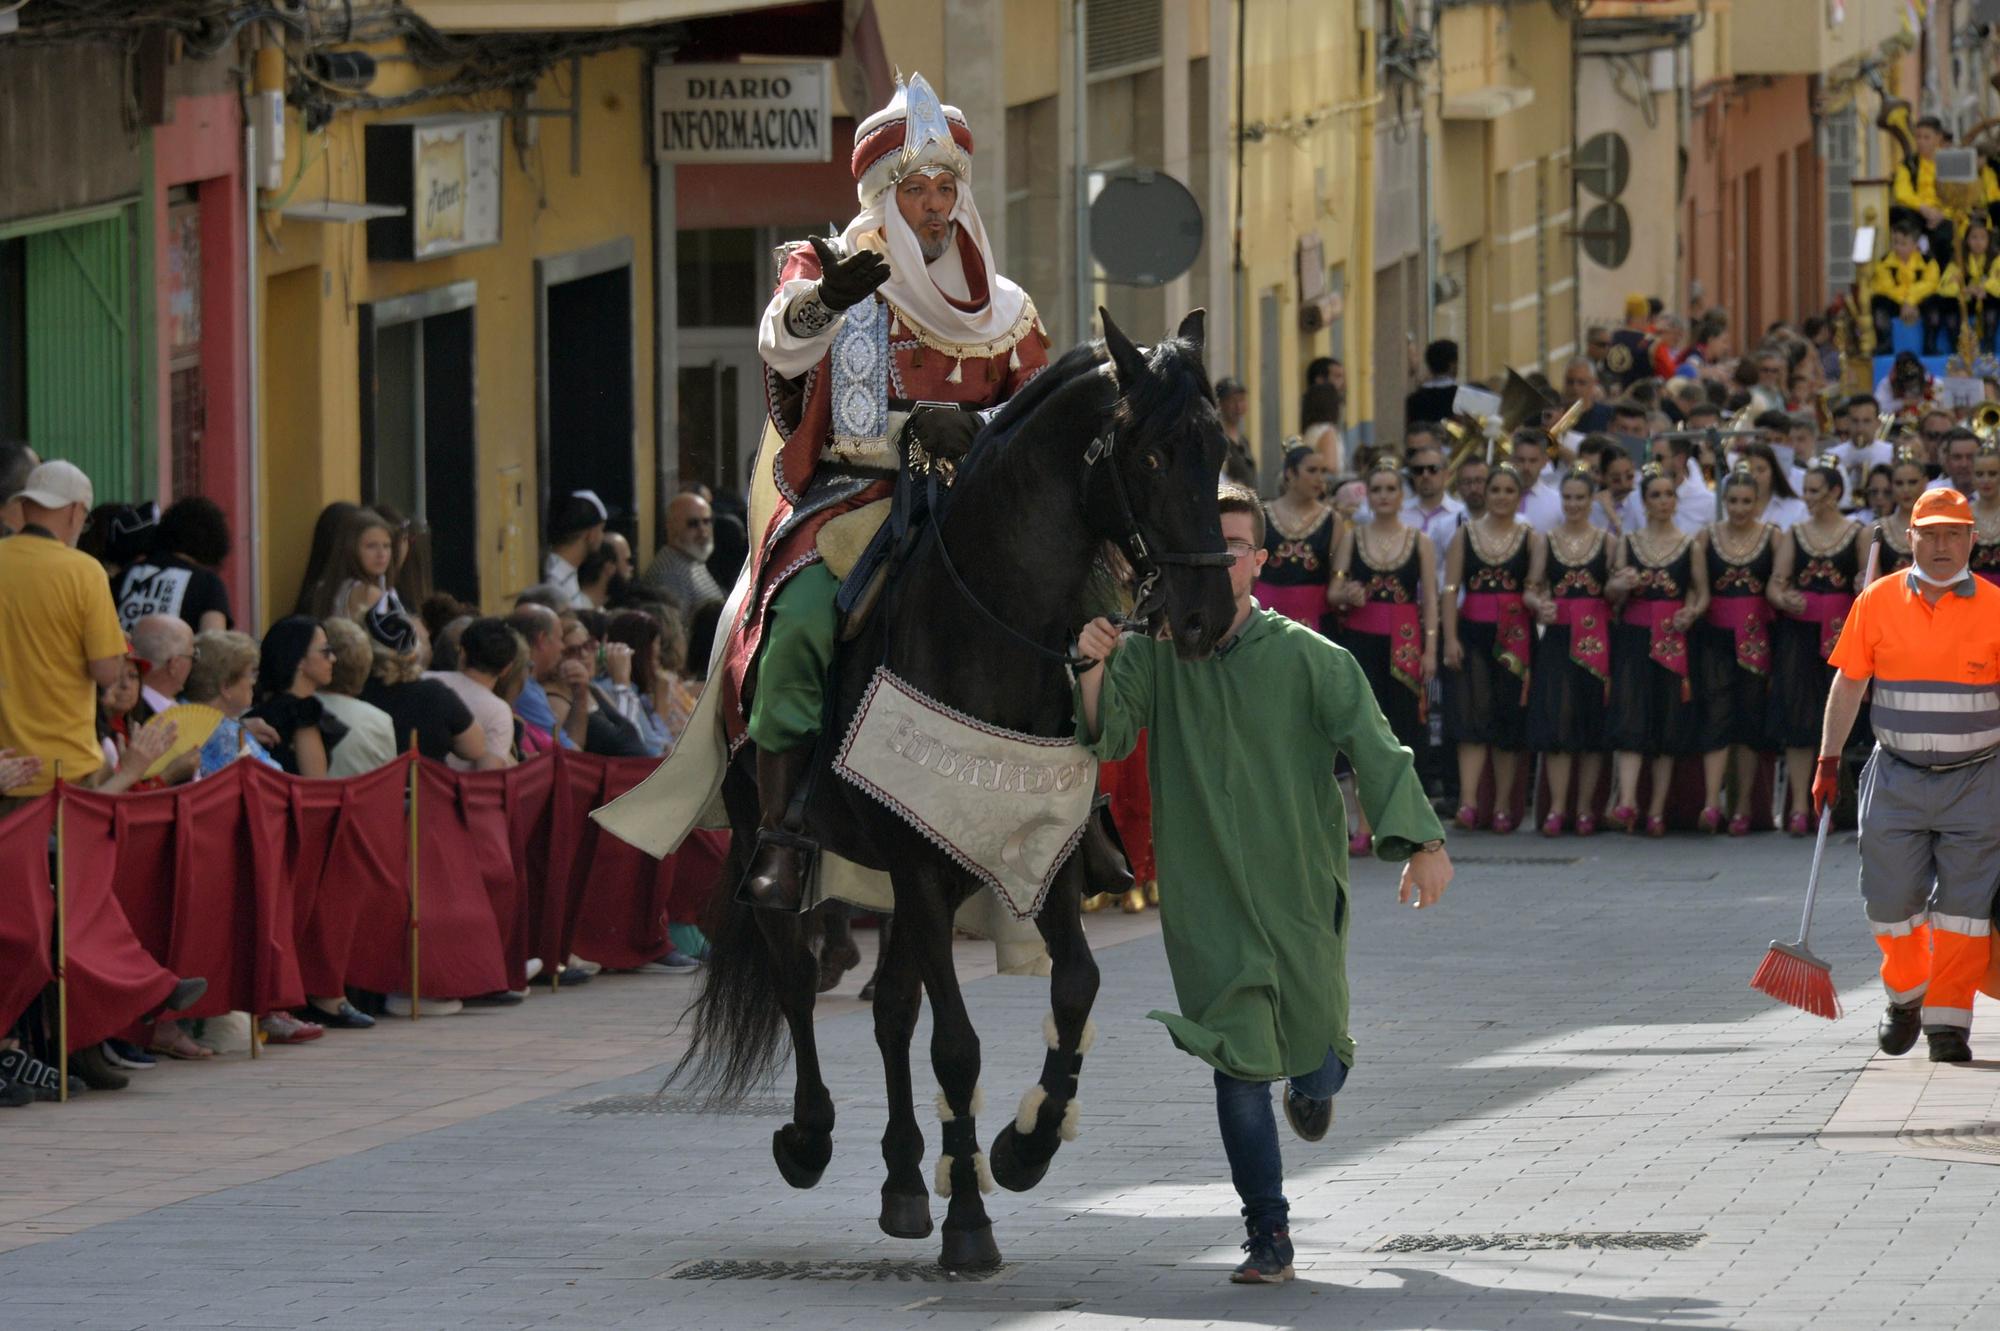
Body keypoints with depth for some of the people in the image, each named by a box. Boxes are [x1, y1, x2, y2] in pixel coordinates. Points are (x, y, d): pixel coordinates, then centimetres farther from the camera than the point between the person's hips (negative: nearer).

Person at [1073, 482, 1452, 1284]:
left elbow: (1371, 744, -9)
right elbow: (1107, 735, -9)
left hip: (1298, 885, 0)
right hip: (1205, 898, 0)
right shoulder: (1153, 653, 0)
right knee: (1240, 1067, -7)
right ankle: (1269, 1237, 2)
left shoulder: (1306, 658, -5)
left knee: (1312, 1057, 12)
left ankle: (1316, 1082, 51)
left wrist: (1421, 844, -20)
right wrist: (1094, 671, -29)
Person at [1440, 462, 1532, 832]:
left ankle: (1503, 804, 6)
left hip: (1515, 635, 0)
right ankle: (1468, 801, -17)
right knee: (1472, 717, -10)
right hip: (1472, 633, 0)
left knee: (1509, 719, 1)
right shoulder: (1464, 536, 8)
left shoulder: (1530, 538, 7)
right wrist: (1450, 638, -5)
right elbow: (1451, 589, 3)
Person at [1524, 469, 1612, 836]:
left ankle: (1585, 807, 6)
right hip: (1557, 638, 0)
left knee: (1593, 723, 0)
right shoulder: (1545, 542, 9)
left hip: (1596, 639, 0)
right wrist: (1538, 604, -14)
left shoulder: (1606, 542, 6)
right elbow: (1531, 590, 5)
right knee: (1556, 720, -6)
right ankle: (1556, 808, -5)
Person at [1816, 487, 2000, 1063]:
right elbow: (1848, 684, 7)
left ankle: (1948, 1020, 4)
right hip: (1896, 779, 1)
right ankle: (1905, 995, 30)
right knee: (1891, 901, 4)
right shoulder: (1877, 602, 1)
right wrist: (1828, 761, 5)